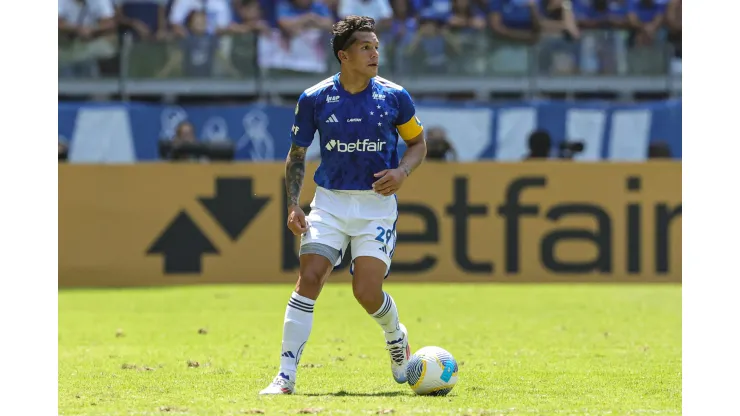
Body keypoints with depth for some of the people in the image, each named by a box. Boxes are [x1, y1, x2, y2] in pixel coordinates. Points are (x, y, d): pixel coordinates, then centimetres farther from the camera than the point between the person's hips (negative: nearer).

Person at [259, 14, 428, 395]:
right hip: (330, 202, 1)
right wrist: (293, 206, -3)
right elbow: (296, 154, 7)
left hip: (377, 204, -1)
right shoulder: (315, 99, -3)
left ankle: (396, 337, 27)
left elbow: (418, 141, 12)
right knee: (309, 278, -15)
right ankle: (286, 376, -11)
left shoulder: (395, 97, -3)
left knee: (367, 292, -10)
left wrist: (402, 171, -9)